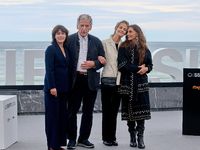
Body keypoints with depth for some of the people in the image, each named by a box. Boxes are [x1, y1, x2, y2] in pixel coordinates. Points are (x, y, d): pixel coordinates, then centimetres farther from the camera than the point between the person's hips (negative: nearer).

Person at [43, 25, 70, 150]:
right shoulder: (51, 49, -7)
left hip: (64, 88, 7)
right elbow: (49, 69, -13)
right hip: (53, 87, -7)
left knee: (62, 115, 8)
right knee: (53, 115, -2)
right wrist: (52, 87, -19)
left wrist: (68, 86, 10)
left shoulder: (66, 49, 14)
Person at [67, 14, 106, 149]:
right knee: (72, 111, 1)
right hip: (75, 80, -2)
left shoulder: (96, 41, 9)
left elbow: (102, 60, 9)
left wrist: (93, 64, -10)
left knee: (88, 112, 9)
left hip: (91, 80, 3)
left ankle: (83, 139, 21)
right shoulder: (69, 40, 2)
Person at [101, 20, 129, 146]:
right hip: (107, 79, -3)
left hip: (119, 80, 3)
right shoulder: (105, 43, 2)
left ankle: (112, 137, 14)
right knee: (107, 110, -1)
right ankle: (106, 138, 9)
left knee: (115, 110, 7)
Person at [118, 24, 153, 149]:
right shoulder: (123, 48, 5)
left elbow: (150, 65, 15)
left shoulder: (144, 49, 10)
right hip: (127, 82, 0)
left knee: (140, 110, -5)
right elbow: (123, 64, -6)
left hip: (141, 83, 0)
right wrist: (139, 68, -11)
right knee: (129, 109, 1)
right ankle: (132, 137, 11)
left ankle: (140, 137, 0)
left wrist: (146, 69, -8)